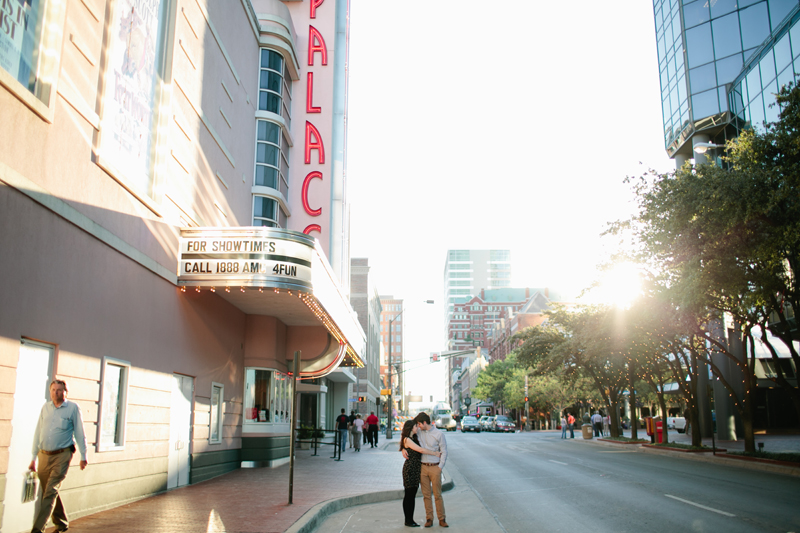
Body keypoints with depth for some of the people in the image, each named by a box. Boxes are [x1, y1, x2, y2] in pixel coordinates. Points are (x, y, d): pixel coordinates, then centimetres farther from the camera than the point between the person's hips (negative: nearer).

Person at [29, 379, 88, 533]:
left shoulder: (73, 408, -2)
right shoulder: (45, 407, 8)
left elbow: (79, 433, 1)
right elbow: (38, 433, 12)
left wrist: (83, 456, 0)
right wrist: (34, 458, 11)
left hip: (62, 455, -5)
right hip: (44, 455, 5)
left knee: (50, 492, -10)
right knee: (46, 491, 12)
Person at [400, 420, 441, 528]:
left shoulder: (414, 438, 15)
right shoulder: (407, 440, -13)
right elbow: (421, 450, -17)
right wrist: (434, 453, -10)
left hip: (416, 468, 8)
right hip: (409, 468, -8)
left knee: (412, 495, 10)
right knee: (409, 494, -1)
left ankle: (411, 520, 15)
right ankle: (408, 520, 6)